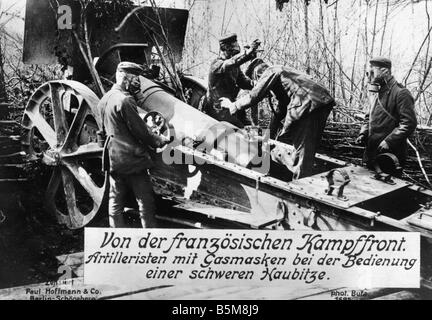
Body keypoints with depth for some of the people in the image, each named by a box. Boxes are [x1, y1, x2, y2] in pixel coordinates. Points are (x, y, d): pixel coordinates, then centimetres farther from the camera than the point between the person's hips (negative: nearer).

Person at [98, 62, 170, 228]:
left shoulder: (104, 100, 11)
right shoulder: (125, 100, -16)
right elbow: (140, 130, -14)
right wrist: (160, 140, 0)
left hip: (113, 160, 8)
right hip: (132, 159, -8)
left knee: (115, 202, 12)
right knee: (145, 201, 2)